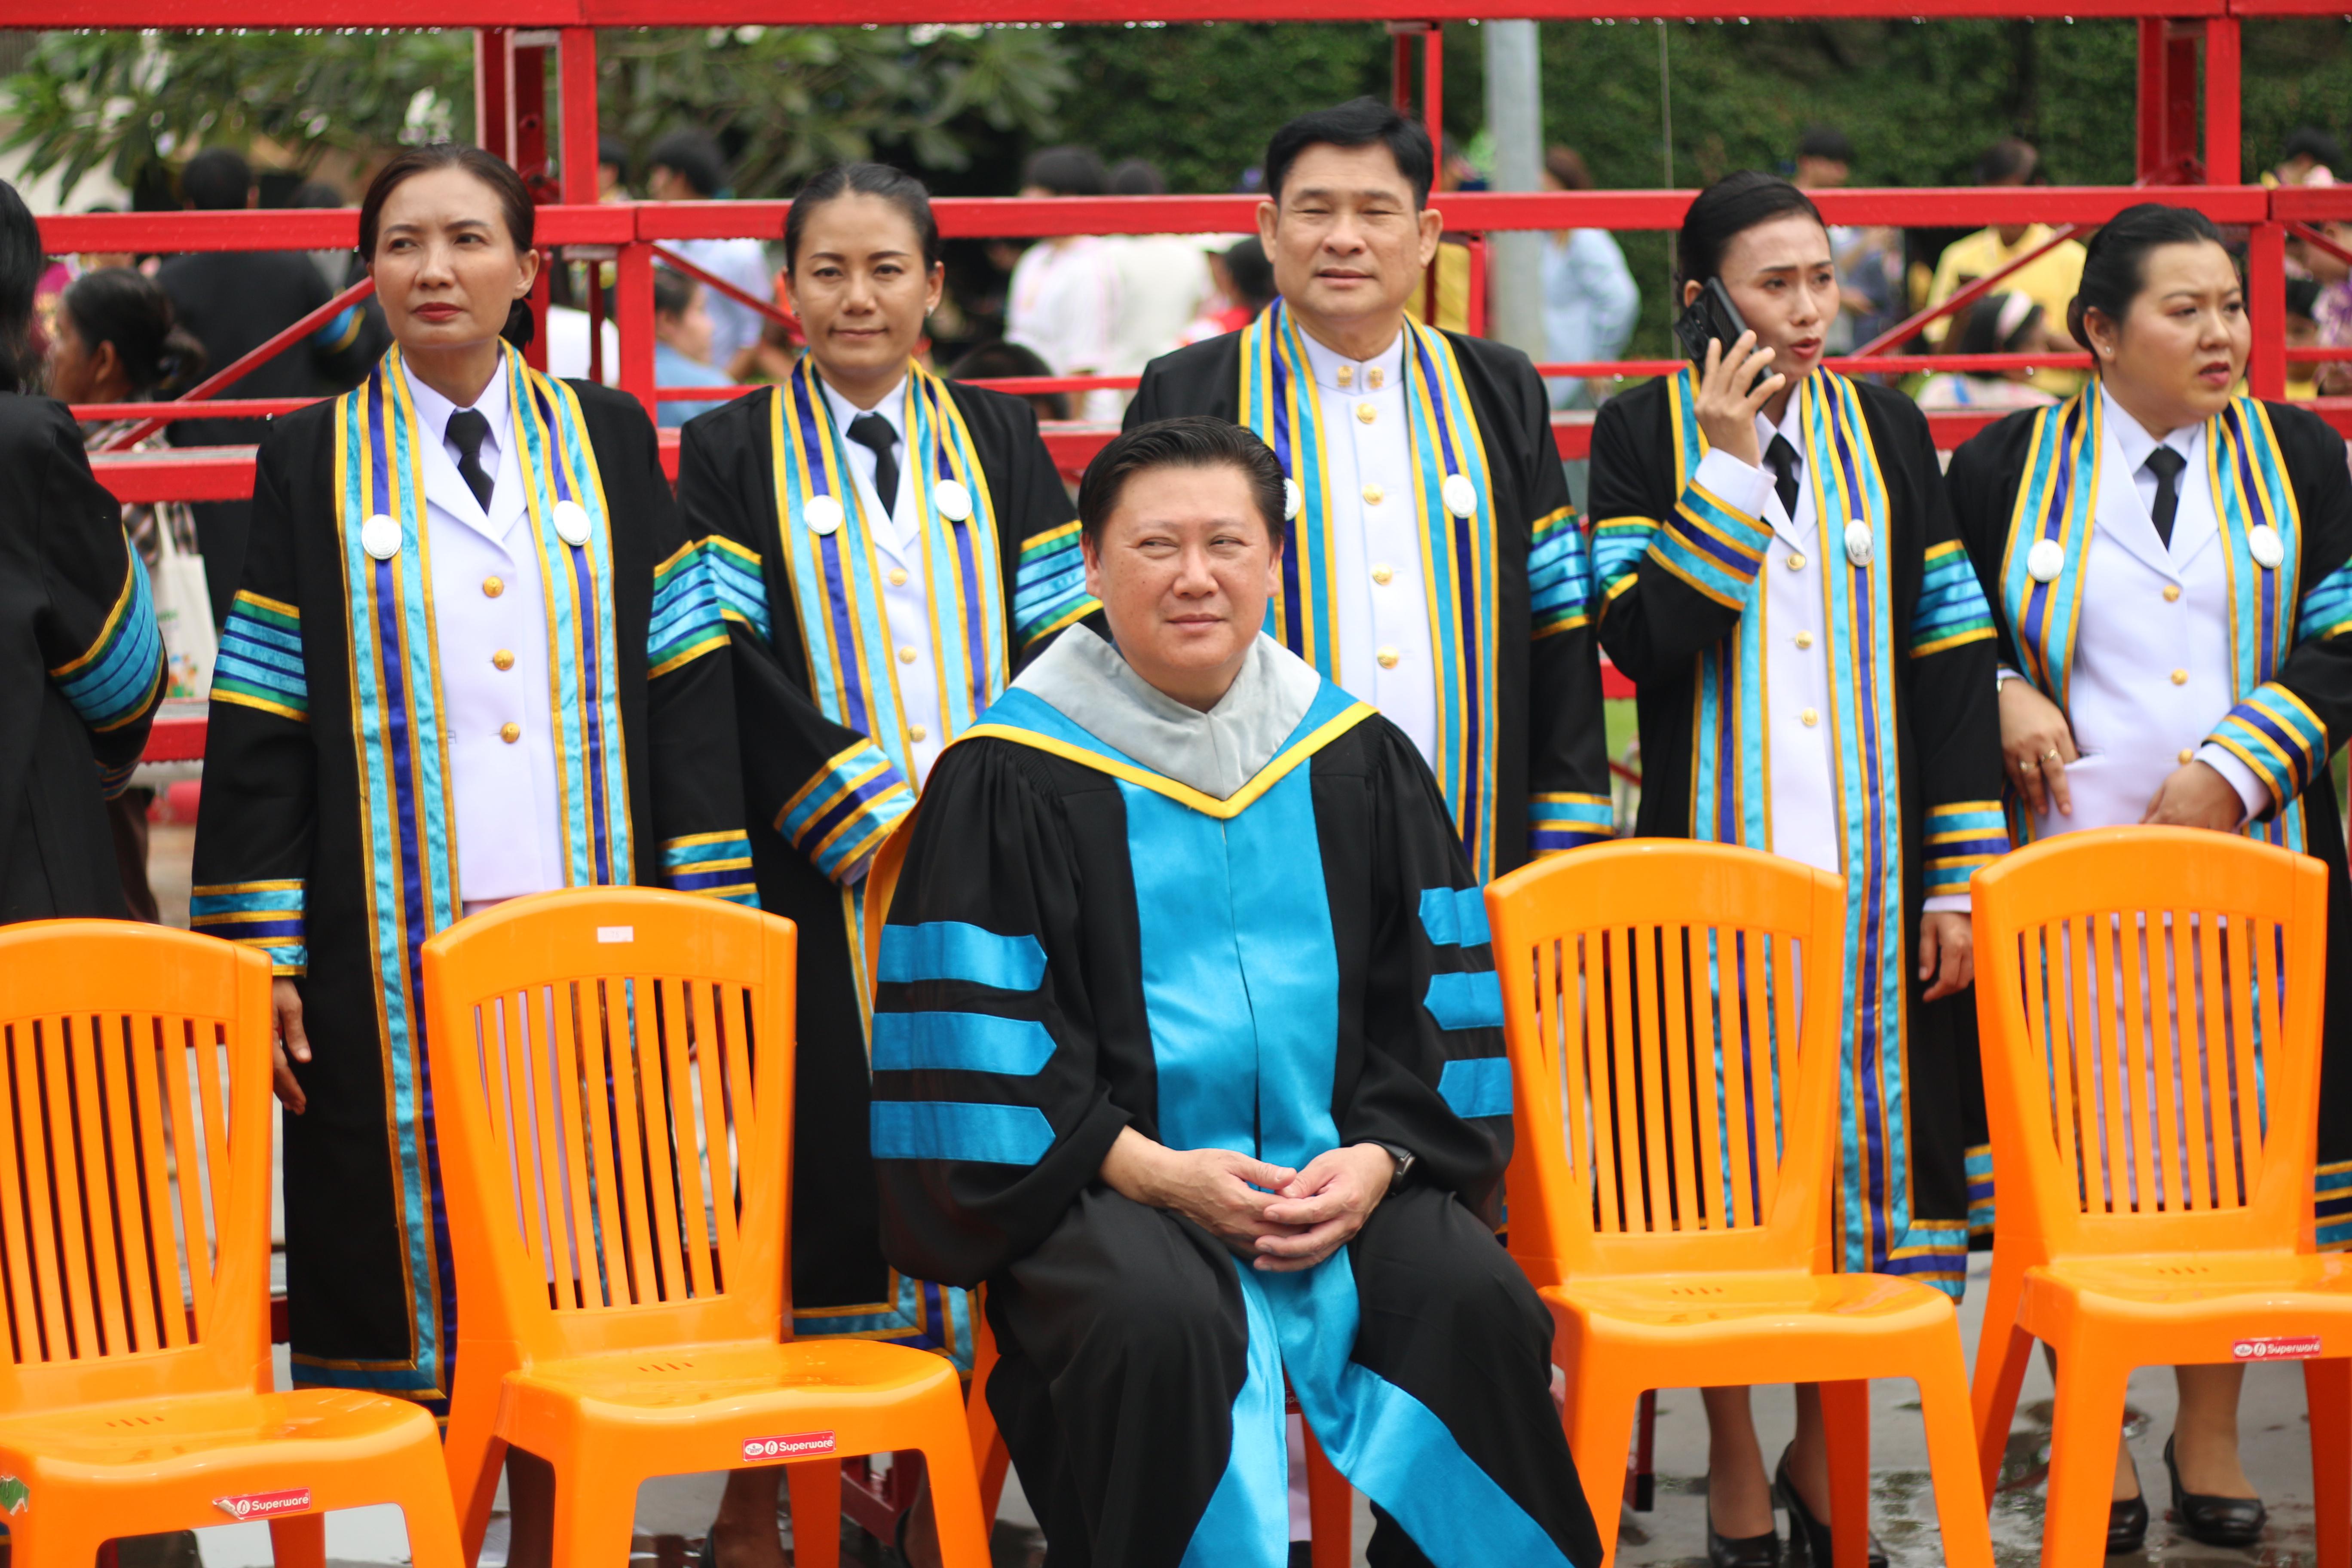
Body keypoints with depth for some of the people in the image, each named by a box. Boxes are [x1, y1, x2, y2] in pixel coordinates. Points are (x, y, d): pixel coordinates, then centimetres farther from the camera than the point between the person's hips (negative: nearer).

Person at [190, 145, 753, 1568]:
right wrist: (258, 957, -4)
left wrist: (707, 914, -2)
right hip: (395, 953, -1)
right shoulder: (312, 465, 6)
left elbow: (688, 690, 6)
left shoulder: (610, 442, 9)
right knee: (425, 1251, -1)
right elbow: (256, 728, 3)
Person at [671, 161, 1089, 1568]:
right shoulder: (732, 456, 4)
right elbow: (740, 675, -4)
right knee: (814, 1174, -4)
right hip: (815, 893, -2)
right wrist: (876, 824, -12)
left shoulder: (1001, 440, 12)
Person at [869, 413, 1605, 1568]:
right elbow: (979, 1034, -4)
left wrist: (1379, 1157, -6)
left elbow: (1434, 995, 12)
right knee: (1158, 1321, -34)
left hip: (1341, 1174, 3)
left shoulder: (1359, 761, 11)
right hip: (1107, 1186, -3)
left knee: (1473, 1297, -24)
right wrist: (1145, 1169, -13)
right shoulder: (1011, 778, -1)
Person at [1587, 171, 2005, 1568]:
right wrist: (1726, 464, -15)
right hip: (1713, 861, -2)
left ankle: (1824, 1455, 21)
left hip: (1872, 863, 3)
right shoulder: (1645, 434, 0)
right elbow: (1643, 638, -12)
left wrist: (1963, 875, 0)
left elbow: (1953, 656, 6)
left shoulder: (1887, 430, 8)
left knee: (1867, 1135, 4)